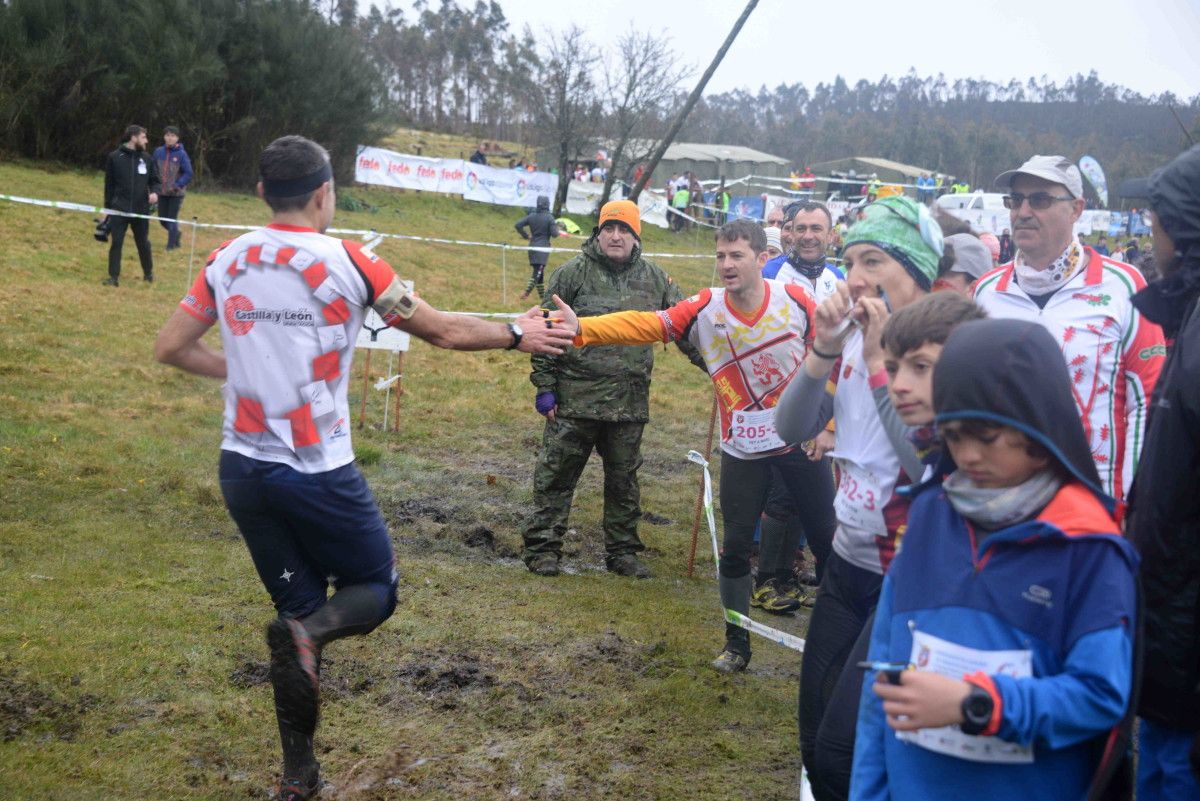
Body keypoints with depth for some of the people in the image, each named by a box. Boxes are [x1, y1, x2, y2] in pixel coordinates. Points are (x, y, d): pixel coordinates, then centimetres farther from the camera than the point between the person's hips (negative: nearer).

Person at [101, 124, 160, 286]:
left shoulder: (147, 158, 6)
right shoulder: (115, 157, -1)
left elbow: (156, 180, 12)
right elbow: (109, 185, 4)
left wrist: (155, 192, -11)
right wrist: (107, 209, 4)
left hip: (141, 210, 2)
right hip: (119, 210, -2)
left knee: (143, 243, 12)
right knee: (116, 243, -3)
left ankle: (148, 273, 29)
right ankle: (114, 277, 3)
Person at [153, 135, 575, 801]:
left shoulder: (226, 261, 2)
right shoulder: (348, 262, -9)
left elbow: (170, 347, 7)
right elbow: (444, 331, -1)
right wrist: (518, 335, 14)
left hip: (243, 468, 5)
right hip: (319, 473, -5)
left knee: (298, 603, 16)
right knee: (375, 589, 15)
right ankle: (309, 631, -19)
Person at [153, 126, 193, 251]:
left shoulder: (181, 154, -11)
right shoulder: (158, 151, 0)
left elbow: (188, 174, -10)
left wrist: (177, 185, -20)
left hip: (176, 193, -4)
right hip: (162, 192, 4)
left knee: (172, 219, -2)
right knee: (162, 219, 9)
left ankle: (171, 245, 12)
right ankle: (176, 233, 36)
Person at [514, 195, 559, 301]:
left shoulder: (531, 216, 3)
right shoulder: (549, 217, -11)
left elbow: (518, 225, -1)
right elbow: (554, 234, -13)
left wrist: (526, 236, 9)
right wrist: (556, 225, 7)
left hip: (533, 246, 6)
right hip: (543, 248, -6)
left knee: (538, 271, 15)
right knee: (538, 272, -6)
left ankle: (542, 295, 24)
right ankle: (526, 293, -20)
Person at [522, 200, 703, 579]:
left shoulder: (654, 279, 8)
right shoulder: (573, 273, -3)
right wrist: (544, 386, -6)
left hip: (629, 402, 3)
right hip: (575, 397, -3)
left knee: (624, 480, 13)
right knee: (556, 475, 2)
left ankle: (622, 551, 24)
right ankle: (542, 548, 12)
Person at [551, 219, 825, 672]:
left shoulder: (795, 301, -12)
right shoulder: (705, 309, -13)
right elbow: (646, 325, -23)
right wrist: (580, 329, -37)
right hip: (742, 450, 0)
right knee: (735, 546, 6)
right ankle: (737, 643, 24)